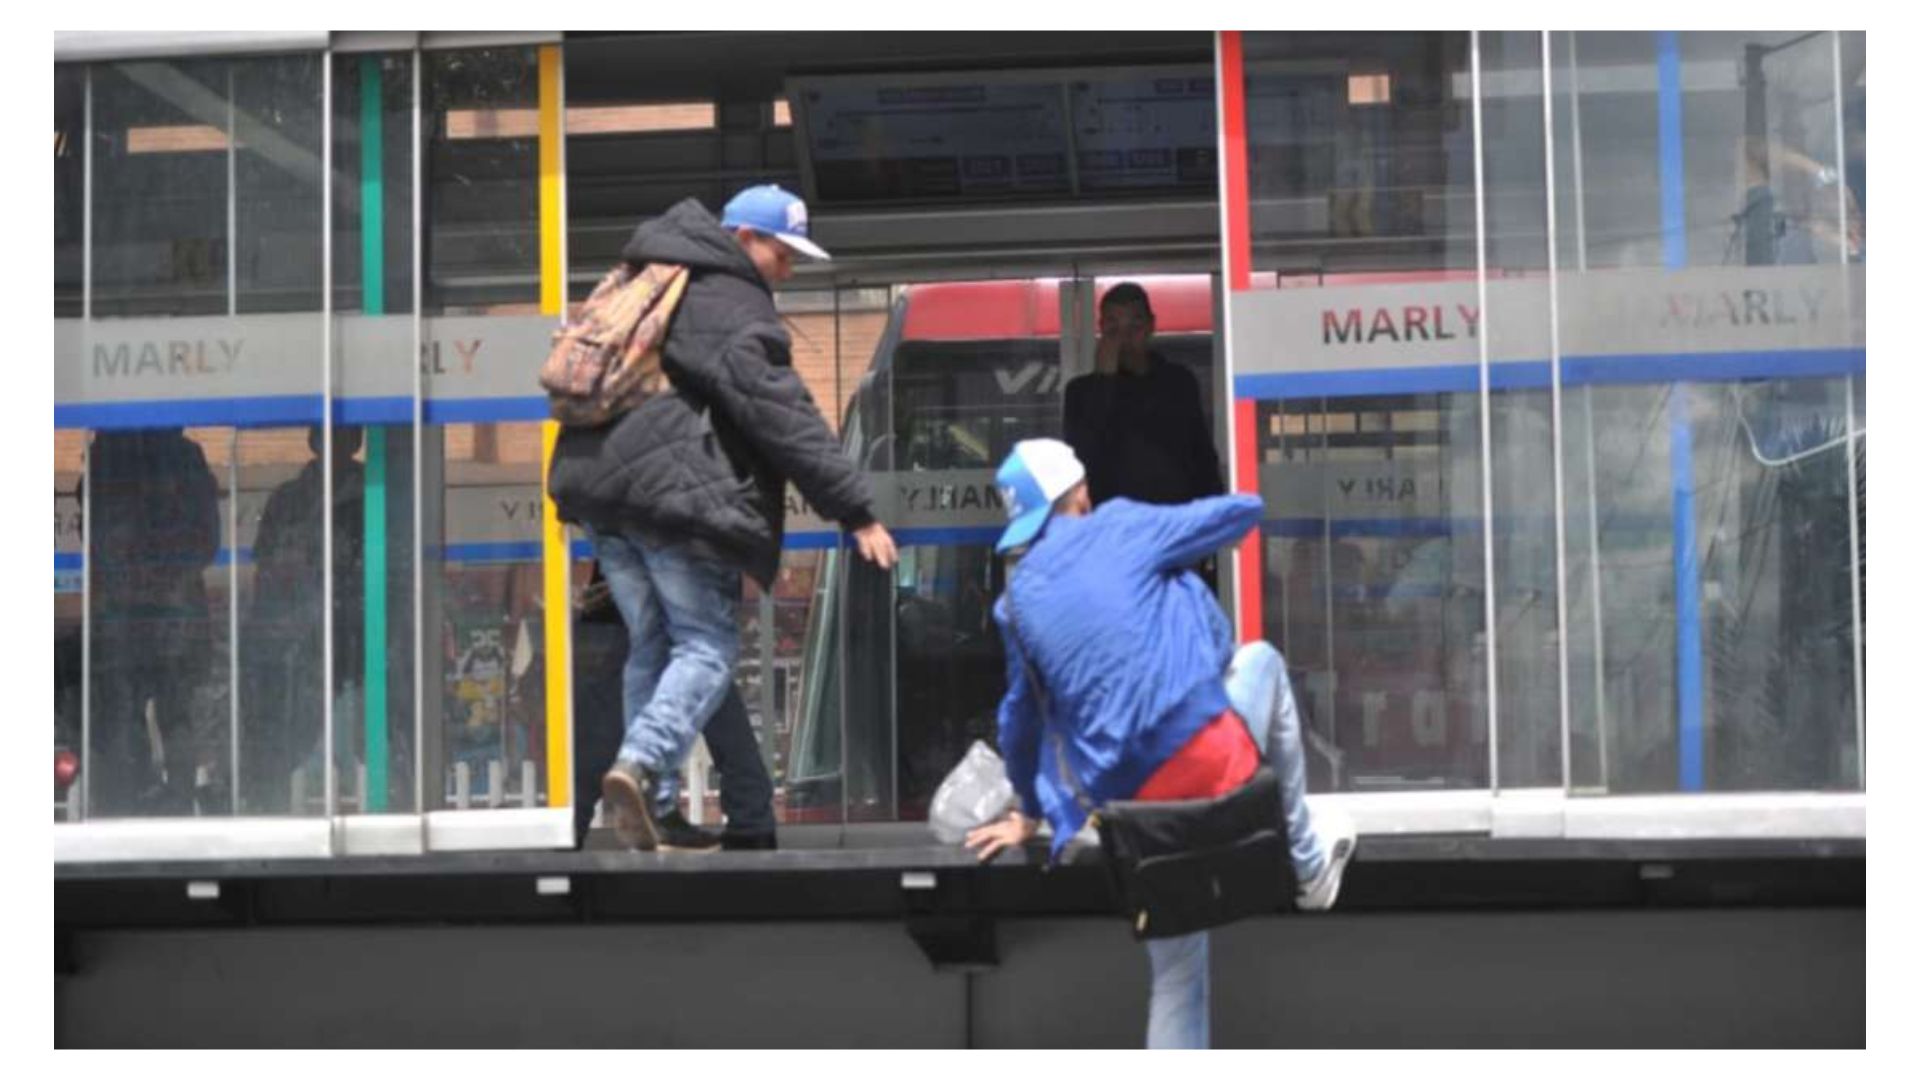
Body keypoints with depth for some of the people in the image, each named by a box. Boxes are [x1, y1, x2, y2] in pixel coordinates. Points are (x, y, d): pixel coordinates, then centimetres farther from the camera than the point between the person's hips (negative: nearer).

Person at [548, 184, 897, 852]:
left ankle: (656, 809, 10)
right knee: (707, 645, -1)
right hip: (675, 491, -8)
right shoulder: (733, 310, -8)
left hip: (598, 482, 8)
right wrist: (857, 514, -15)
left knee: (651, 645, 13)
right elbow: (786, 420, -15)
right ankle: (641, 764, -23)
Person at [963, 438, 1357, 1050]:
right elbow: (1244, 511, 12)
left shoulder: (1015, 603, 15)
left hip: (1133, 806, 4)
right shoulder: (1118, 528, 4)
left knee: (1175, 970, 21)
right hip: (1213, 759, -4)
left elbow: (1020, 717, 25)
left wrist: (1028, 814, 41)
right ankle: (1307, 860, 33)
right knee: (1261, 660, 28)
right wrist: (1173, 547, 34)